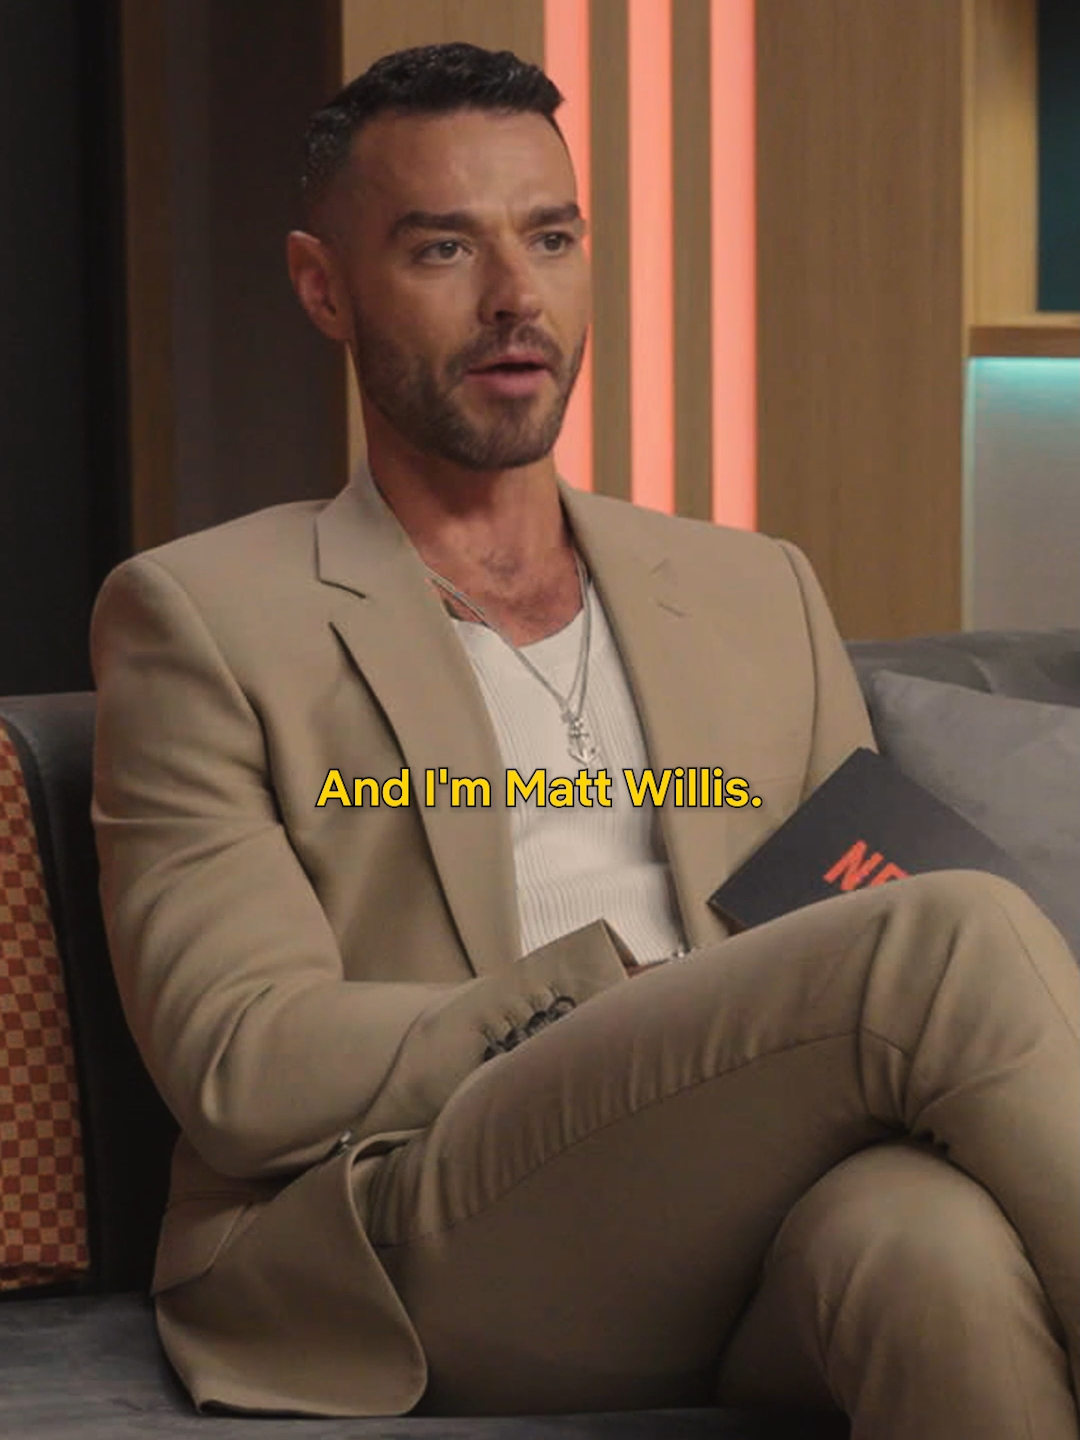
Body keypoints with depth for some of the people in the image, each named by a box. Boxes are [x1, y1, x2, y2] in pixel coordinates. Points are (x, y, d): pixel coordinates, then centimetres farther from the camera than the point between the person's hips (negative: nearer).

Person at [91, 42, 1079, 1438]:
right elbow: (241, 1063, -3)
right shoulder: (201, 616, 9)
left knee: (940, 1238, -37)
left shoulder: (759, 594, 24)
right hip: (405, 1251, -3)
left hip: (755, 1233, 4)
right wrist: (640, 1000, -11)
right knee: (959, 935, -27)